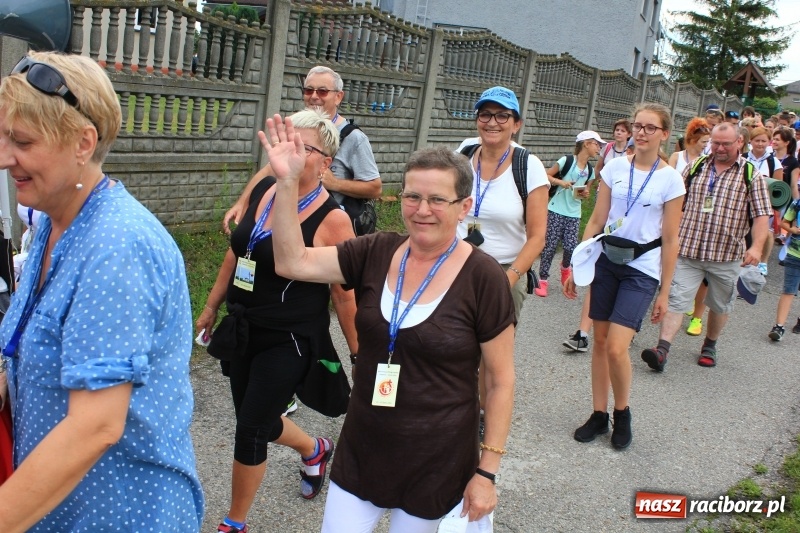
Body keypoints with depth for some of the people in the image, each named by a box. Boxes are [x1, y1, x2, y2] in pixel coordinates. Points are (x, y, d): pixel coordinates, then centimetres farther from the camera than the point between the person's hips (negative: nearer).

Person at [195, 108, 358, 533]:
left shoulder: (332, 219, -18)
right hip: (242, 330, 7)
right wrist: (212, 307, 20)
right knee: (259, 422, 19)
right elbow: (236, 253, 13)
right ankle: (315, 450, 52)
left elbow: (346, 295, -13)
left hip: (289, 342, -6)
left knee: (250, 430, 1)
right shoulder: (263, 190, 0)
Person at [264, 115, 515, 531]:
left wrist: (487, 471, -8)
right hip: (361, 451, 3)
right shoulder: (375, 255, -4)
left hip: (436, 463, -3)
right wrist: (287, 181, -19)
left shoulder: (483, 278, -14)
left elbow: (500, 381, -9)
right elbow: (292, 262, -10)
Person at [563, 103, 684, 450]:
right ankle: (599, 414, 23)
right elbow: (596, 221, 5)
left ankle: (622, 413, 16)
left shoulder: (670, 179, -5)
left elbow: (670, 241, -2)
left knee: (616, 348, -10)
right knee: (600, 341, 8)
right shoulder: (615, 167, 2)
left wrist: (664, 292, -2)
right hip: (606, 261, 3)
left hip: (641, 270, -3)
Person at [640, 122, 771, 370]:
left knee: (720, 305, 14)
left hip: (726, 255, 0)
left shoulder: (751, 175, 1)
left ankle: (709, 346, 35)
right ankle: (662, 350, -14)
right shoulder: (696, 167, 7)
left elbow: (761, 215, -4)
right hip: (688, 250, 1)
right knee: (676, 299, -8)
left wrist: (756, 247, -17)